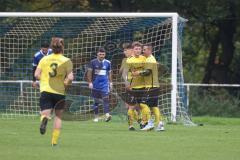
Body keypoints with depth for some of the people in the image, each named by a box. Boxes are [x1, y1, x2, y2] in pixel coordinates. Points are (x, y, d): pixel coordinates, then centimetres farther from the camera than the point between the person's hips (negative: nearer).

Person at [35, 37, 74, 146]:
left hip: (45, 90, 1)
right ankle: (54, 141, 13)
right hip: (59, 92, -1)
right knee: (58, 116, 15)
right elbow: (70, 77, -14)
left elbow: (37, 75, 0)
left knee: (45, 113, 0)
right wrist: (65, 84, 5)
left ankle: (44, 118, -39)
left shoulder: (44, 59, 4)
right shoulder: (66, 61, -4)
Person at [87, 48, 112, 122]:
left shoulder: (107, 63, 6)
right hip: (96, 84, 0)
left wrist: (110, 82, 13)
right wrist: (90, 82, -6)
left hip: (105, 84, 0)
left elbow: (109, 73, 16)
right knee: (96, 101, 7)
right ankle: (96, 117, 17)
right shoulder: (93, 62, 0)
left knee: (106, 98, -16)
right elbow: (89, 73, 1)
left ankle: (107, 115, -25)